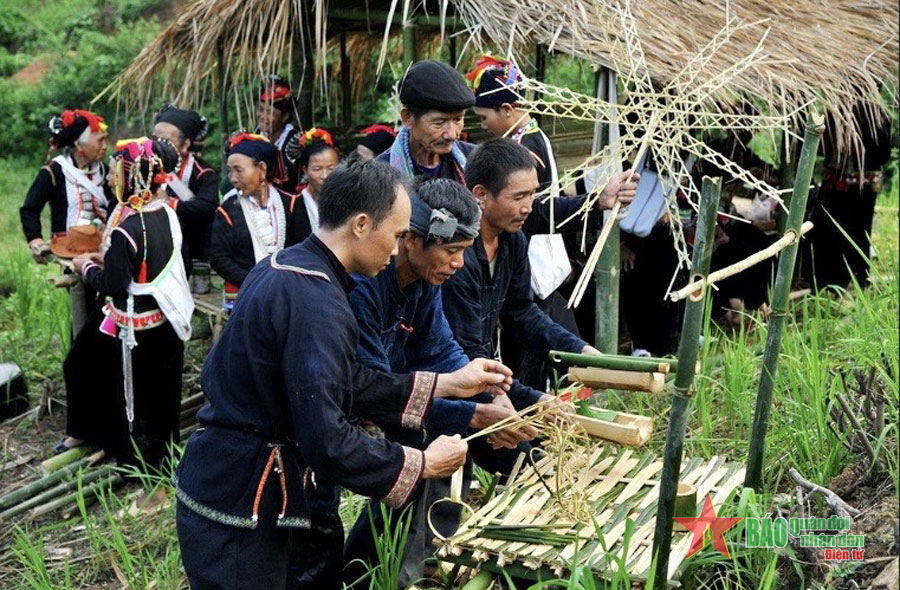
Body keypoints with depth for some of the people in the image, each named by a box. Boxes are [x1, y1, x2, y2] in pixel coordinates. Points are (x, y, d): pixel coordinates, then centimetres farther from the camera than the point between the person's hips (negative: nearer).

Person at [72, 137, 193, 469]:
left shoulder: (126, 230, -26)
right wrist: (108, 260, 13)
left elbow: (113, 286, -20)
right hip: (169, 319, 7)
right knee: (164, 391, 20)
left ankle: (139, 458, 24)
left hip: (138, 328, -7)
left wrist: (87, 268, -2)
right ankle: (166, 449, 35)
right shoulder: (167, 215, -3)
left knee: (134, 393, 11)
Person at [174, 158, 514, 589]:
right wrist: (424, 464, -15)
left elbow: (346, 382, 11)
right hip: (237, 506, -10)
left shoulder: (287, 266, 7)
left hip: (222, 478, 10)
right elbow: (326, 438, -28)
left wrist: (448, 383, 13)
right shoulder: (316, 303, -25)